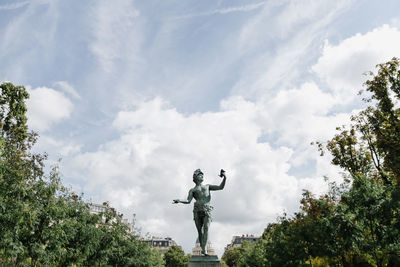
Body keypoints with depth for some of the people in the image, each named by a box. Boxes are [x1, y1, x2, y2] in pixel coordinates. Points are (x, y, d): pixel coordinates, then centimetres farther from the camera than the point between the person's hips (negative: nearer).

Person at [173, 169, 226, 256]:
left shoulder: (207, 186, 27)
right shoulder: (192, 190, 20)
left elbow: (221, 187, 18)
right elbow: (188, 201, 5)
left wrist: (224, 178, 2)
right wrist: (179, 201, -15)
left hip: (207, 210, 0)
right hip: (197, 210, 0)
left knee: (206, 228, -18)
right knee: (200, 231, -2)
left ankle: (204, 249, -24)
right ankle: (202, 248, 9)